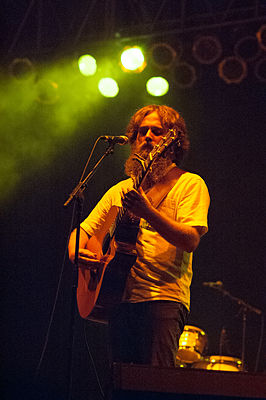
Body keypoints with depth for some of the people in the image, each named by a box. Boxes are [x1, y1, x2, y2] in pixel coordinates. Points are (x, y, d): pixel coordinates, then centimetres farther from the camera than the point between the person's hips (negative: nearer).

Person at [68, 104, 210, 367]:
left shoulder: (189, 184, 4)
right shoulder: (121, 190, 21)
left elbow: (191, 240, -10)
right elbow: (84, 230, 24)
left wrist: (147, 212, -24)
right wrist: (77, 252, 0)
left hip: (164, 298, -5)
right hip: (119, 299, 5)